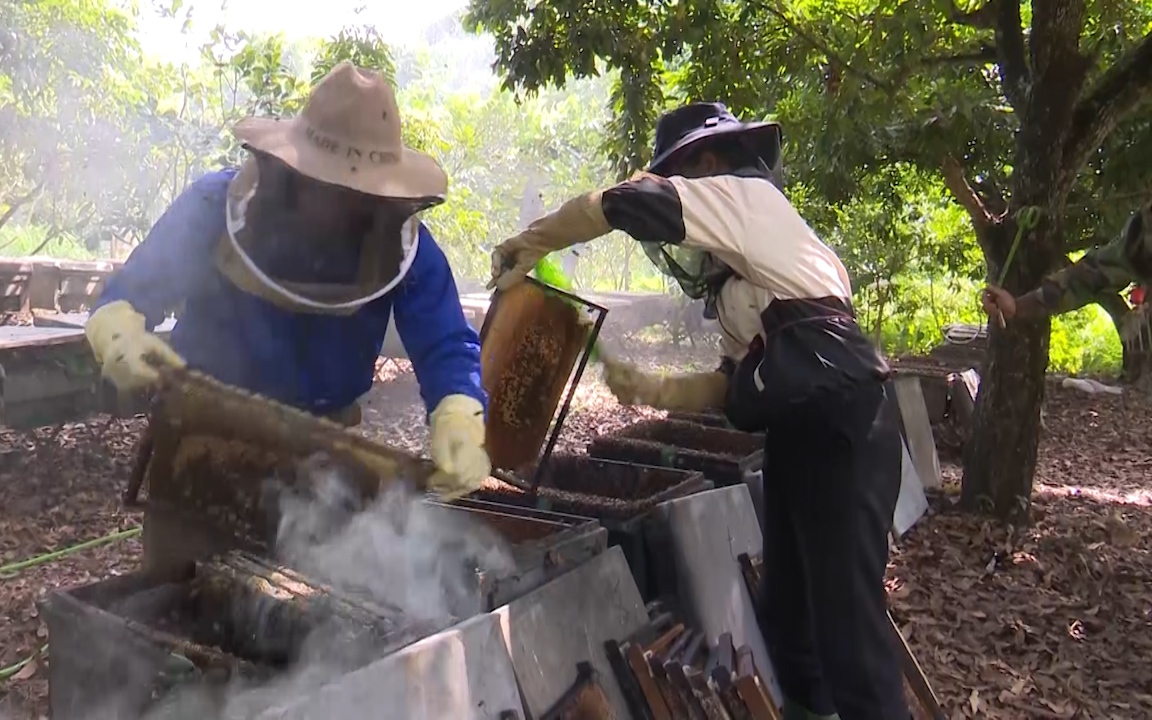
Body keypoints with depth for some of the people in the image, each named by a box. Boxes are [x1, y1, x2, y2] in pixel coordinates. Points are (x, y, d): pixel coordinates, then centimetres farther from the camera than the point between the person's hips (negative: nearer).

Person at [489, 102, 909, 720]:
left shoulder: (746, 195, -1)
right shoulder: (736, 274, 25)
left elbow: (625, 204, -13)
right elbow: (736, 384, 21)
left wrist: (529, 245, -1)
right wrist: (650, 390, 10)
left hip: (841, 430, -10)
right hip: (799, 434, 10)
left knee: (846, 621, -5)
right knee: (785, 616, 16)